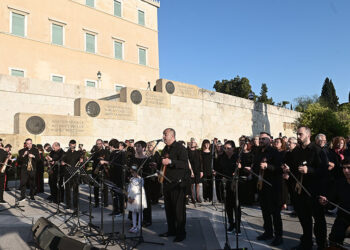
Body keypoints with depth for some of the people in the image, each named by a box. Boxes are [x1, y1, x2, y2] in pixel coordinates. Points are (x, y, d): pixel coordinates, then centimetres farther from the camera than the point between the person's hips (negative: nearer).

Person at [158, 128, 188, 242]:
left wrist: (170, 162, -26)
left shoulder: (180, 148, -9)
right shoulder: (165, 149, 17)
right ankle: (171, 230, 27)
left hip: (177, 183, -8)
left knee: (179, 209, -2)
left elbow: (185, 164, -20)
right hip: (167, 182, 8)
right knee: (168, 208, 14)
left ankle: (181, 233, 8)